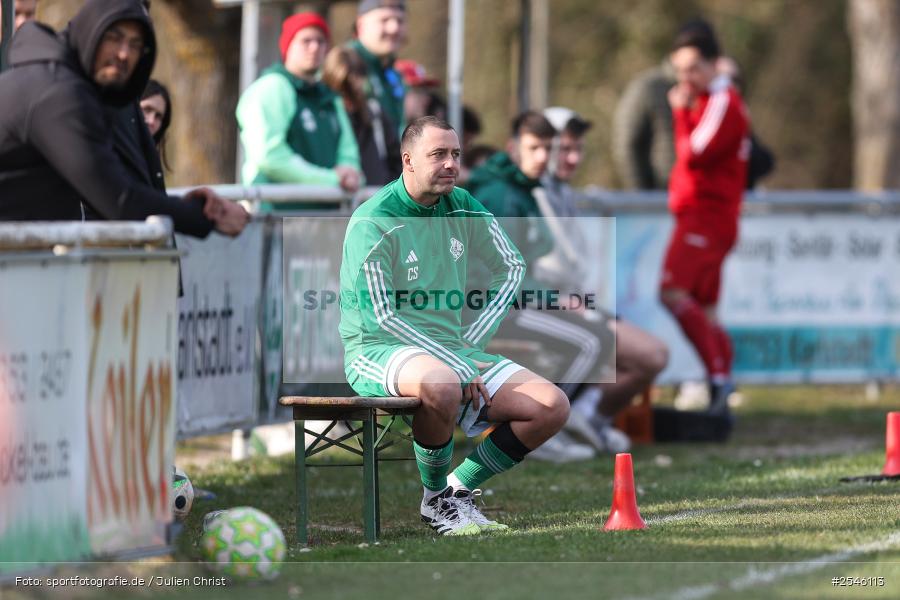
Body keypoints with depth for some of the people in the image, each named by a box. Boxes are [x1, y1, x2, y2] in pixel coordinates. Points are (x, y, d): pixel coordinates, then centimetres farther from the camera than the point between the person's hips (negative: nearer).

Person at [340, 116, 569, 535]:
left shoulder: (462, 207, 7)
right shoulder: (372, 223, -13)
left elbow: (511, 266, 19)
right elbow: (381, 316, -18)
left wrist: (472, 344, 6)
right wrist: (460, 367, -21)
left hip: (453, 351, 7)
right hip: (377, 352, -7)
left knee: (552, 406, -10)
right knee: (440, 384, -42)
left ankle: (460, 487, 3)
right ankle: (435, 498, -16)